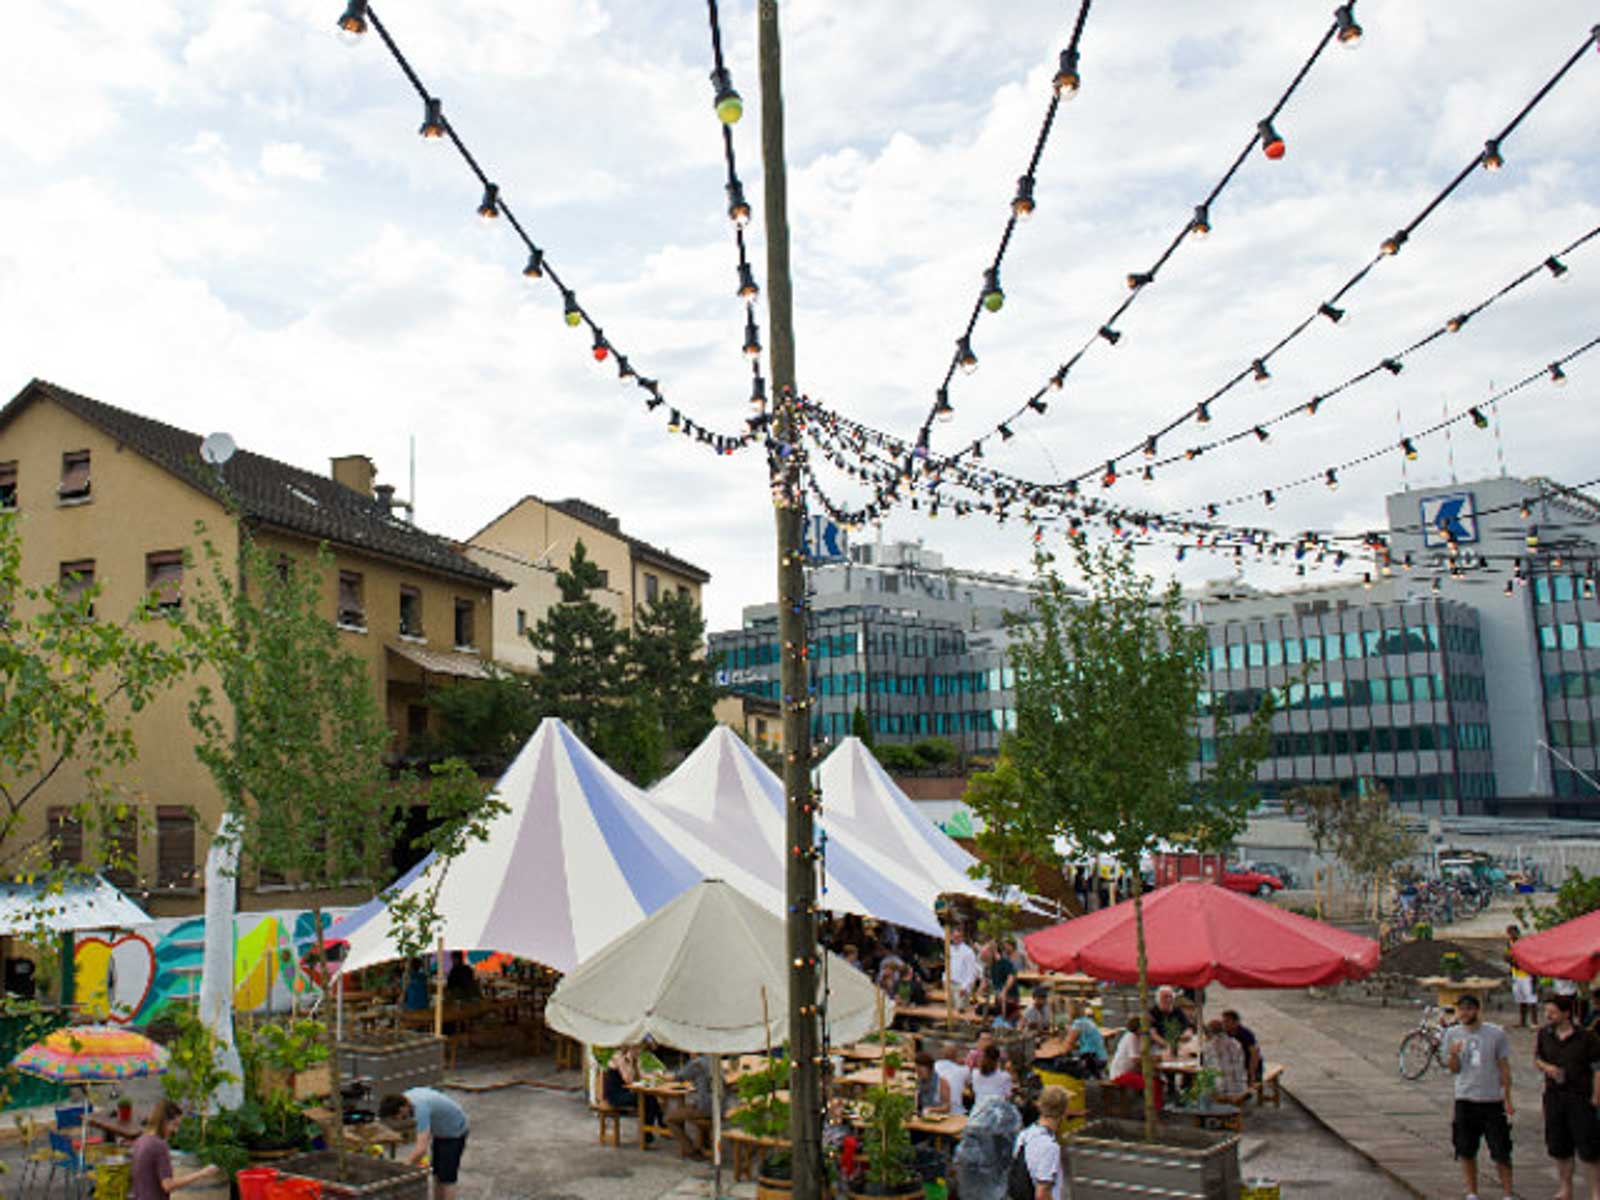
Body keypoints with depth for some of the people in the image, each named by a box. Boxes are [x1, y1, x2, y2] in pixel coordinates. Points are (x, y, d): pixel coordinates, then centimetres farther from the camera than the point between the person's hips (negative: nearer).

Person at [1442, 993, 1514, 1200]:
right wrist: (1453, 1054, -18)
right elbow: (1454, 1069, 3)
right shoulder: (1452, 1034, 2)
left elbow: (1504, 1067, 3)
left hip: (1493, 1100, -2)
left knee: (1501, 1152, 1)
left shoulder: (1496, 1033, -3)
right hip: (1465, 1100, 2)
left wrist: (1507, 1098, 0)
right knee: (1466, 1152, 8)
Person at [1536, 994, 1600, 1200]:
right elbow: (1536, 1058, 13)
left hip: (1580, 1096, -4)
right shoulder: (1544, 1033, 2)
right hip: (1554, 1096, 4)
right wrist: (1546, 1067, -9)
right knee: (1559, 1148, 11)